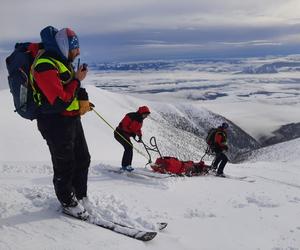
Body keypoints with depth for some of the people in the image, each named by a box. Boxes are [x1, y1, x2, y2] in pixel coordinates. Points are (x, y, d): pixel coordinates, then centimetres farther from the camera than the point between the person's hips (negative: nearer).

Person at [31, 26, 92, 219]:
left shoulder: (61, 60, 9)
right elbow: (61, 102, -28)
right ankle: (69, 203, 26)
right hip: (57, 123, -10)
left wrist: (83, 99, 6)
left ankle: (80, 197, 36)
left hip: (72, 119, 10)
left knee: (83, 159, 19)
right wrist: (77, 81, -17)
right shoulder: (45, 67, -22)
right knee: (65, 166, 6)